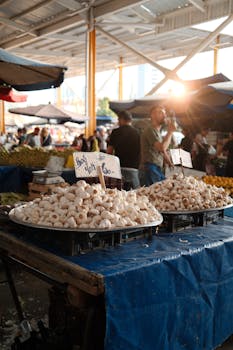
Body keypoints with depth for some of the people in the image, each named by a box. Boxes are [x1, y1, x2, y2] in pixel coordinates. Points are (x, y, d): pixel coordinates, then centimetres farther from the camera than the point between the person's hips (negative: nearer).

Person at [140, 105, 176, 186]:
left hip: (159, 170, 10)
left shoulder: (157, 132, 24)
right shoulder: (150, 130, -8)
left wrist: (171, 164, 17)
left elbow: (163, 152, 27)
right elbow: (162, 147, -21)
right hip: (151, 169, -10)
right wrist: (170, 132, -9)